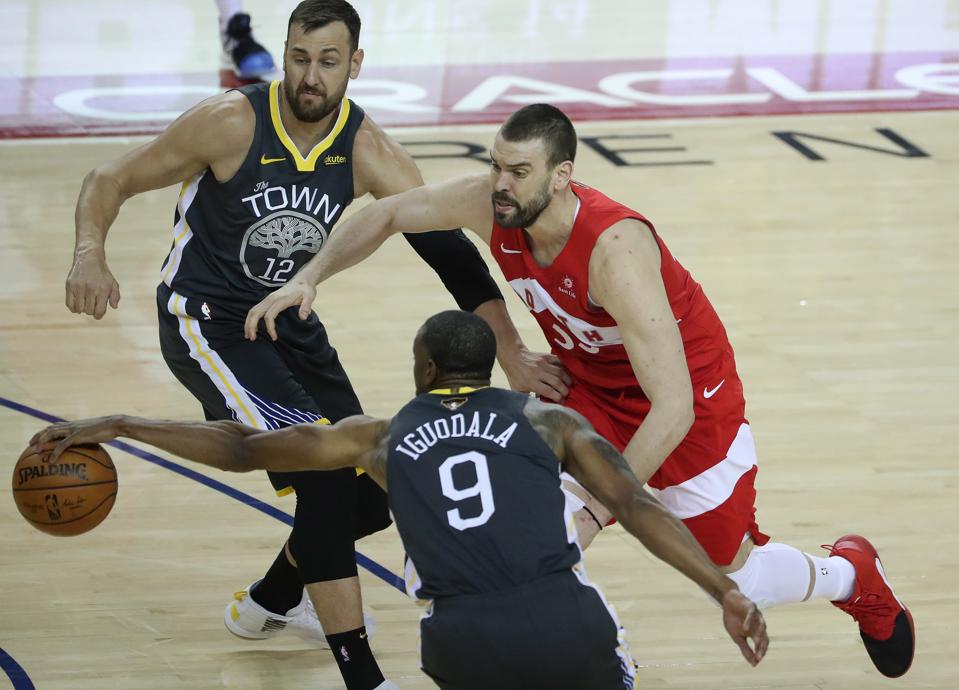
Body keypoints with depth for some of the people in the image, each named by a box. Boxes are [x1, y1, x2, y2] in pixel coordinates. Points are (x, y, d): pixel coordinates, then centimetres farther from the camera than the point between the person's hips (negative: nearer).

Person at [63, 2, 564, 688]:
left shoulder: (369, 153, -12)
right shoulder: (232, 122, -22)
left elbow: (448, 249, -13)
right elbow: (110, 181, -13)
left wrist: (510, 351, -23)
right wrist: (90, 254, -34)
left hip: (288, 318, 6)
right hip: (205, 320, -6)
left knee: (366, 496, 10)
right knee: (322, 467, -23)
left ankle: (268, 603, 41)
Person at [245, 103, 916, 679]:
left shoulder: (614, 250, -41)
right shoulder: (490, 204, -23)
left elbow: (673, 408, -42)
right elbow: (389, 212, -1)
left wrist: (596, 510, -44)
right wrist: (308, 278, -12)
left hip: (690, 396, -5)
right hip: (591, 387, 5)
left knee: (737, 578, 10)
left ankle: (851, 575, 43)